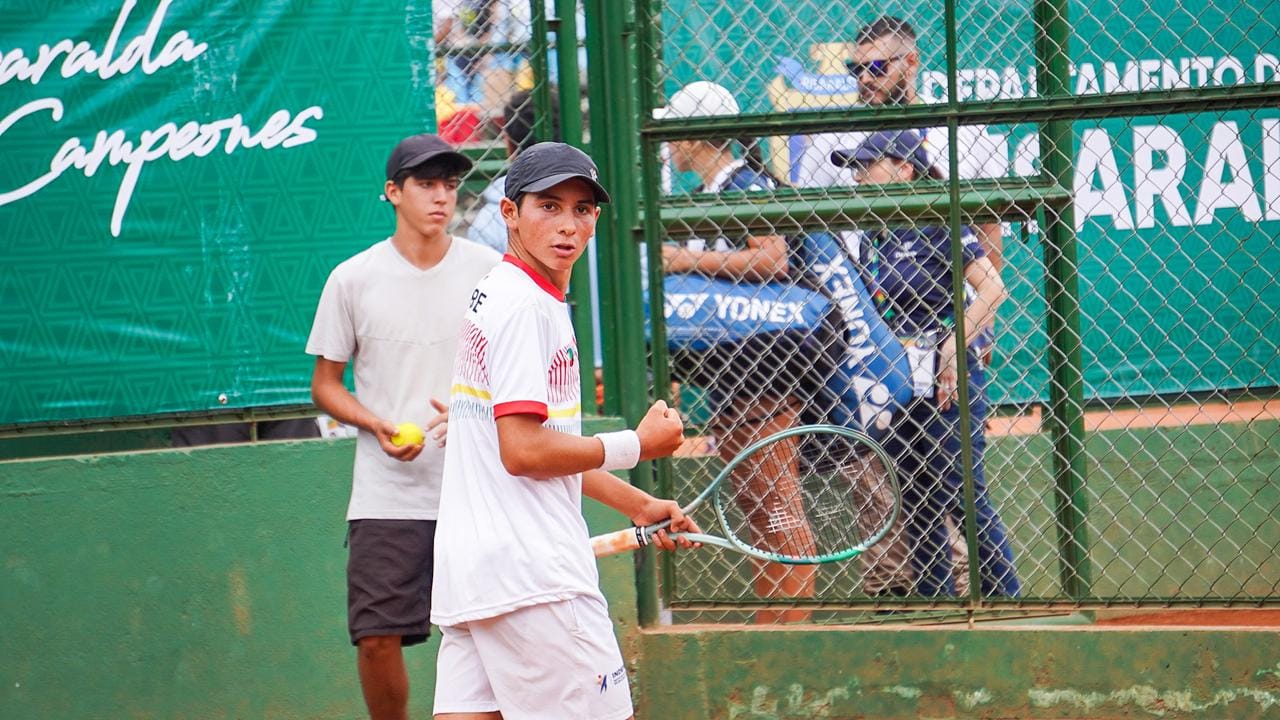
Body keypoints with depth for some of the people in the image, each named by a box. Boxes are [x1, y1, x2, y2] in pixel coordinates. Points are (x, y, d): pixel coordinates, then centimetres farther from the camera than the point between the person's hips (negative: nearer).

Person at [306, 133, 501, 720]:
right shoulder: (352, 280, 2)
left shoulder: (490, 271, 3)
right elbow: (324, 384, 9)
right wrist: (378, 425, -10)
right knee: (377, 640, -5)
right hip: (386, 497, 0)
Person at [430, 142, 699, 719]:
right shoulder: (525, 306, -11)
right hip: (530, 575, -10)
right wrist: (639, 445, -6)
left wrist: (636, 505, 28)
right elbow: (524, 450, -18)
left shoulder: (496, 298, 20)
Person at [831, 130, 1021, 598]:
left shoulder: (937, 224, -9)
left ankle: (1006, 600, 1)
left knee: (963, 499, -7)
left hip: (947, 382, -8)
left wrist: (953, 349, -19)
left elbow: (992, 289, -15)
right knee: (918, 507, 9)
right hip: (895, 384, 8)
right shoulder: (874, 237, 12)